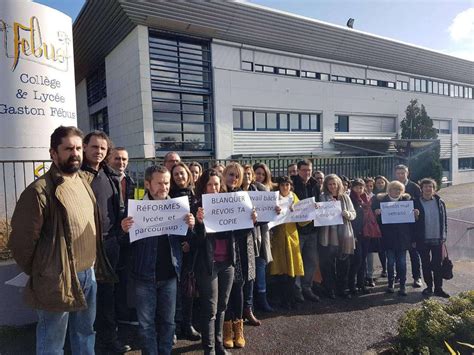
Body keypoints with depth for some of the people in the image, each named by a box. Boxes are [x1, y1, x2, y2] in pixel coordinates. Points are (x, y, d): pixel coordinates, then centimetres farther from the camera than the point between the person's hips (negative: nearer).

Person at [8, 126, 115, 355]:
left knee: (85, 334, 23)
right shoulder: (41, 190, -19)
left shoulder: (84, 180, 6)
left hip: (89, 274, 7)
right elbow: (21, 241, -15)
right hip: (58, 281, -6)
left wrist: (94, 266, 12)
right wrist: (39, 274, -3)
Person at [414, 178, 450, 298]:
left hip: (437, 240, 1)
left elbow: (444, 220, 7)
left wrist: (443, 237, 2)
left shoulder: (440, 203, 3)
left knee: (438, 265, 6)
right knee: (426, 265, 10)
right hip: (423, 240, -1)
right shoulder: (416, 203, -4)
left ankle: (438, 288, 16)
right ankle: (429, 287, 22)